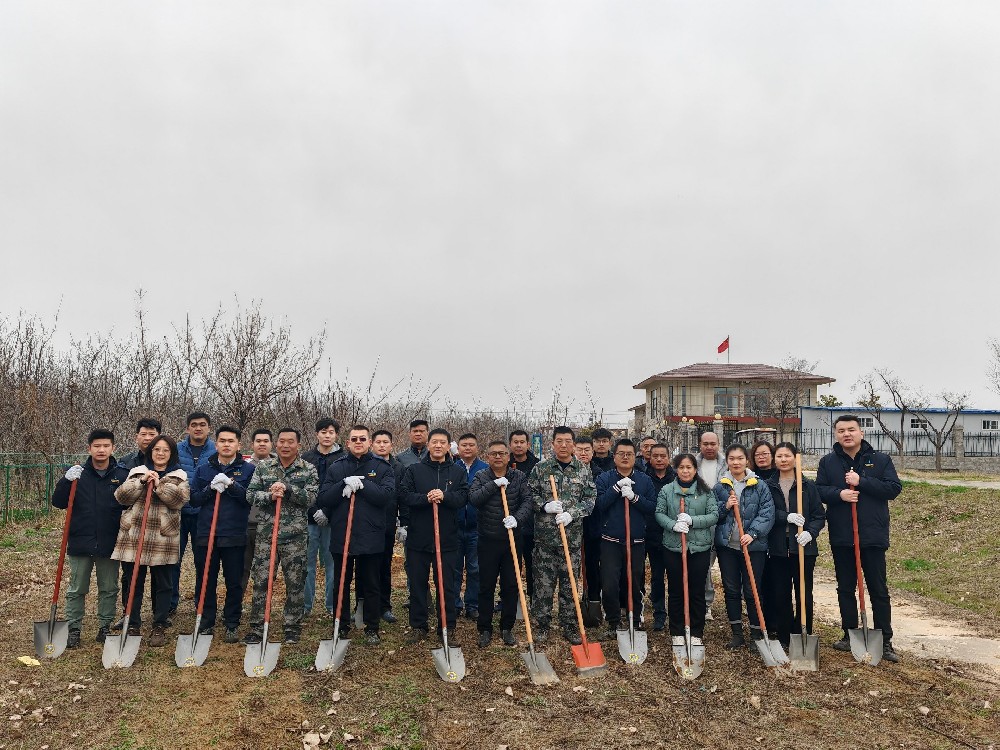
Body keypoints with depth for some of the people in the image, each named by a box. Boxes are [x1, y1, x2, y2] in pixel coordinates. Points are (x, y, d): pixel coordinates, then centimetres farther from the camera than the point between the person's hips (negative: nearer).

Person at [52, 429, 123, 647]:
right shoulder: (77, 474, 0)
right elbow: (58, 503, -4)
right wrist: (67, 480, -17)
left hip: (109, 545, 0)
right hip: (80, 543, 0)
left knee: (109, 589, 10)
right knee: (77, 590, 11)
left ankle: (105, 627, 24)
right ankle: (73, 629, 23)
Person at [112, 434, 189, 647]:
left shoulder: (179, 476, 6)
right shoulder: (137, 472, 11)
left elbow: (180, 498, -12)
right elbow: (121, 497, -2)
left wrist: (159, 485, -18)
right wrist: (141, 482, -14)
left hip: (164, 539, -1)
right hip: (134, 536, 1)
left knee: (162, 585, 6)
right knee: (133, 583, 8)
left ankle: (159, 627, 18)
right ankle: (133, 626, 21)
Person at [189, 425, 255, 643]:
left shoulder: (248, 469, 2)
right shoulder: (203, 469, 9)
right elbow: (193, 499, 5)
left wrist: (231, 485, -18)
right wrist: (211, 488, -12)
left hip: (235, 536, -2)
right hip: (206, 534, 2)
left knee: (234, 583, 5)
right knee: (205, 582, 9)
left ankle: (232, 625, 18)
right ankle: (206, 624, 23)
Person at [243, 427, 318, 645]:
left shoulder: (309, 470, 1)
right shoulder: (263, 466, 6)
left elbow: (311, 498, -9)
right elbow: (250, 494, 2)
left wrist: (287, 488, -20)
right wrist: (269, 496, -16)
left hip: (295, 535, -1)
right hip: (265, 532, 1)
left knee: (295, 583, 6)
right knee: (260, 581, 6)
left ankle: (292, 628, 19)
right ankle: (256, 628, 18)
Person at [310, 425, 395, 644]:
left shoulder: (382, 467, 1)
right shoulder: (336, 467, 6)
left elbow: (386, 495, -14)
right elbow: (324, 499, -3)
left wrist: (361, 483, -19)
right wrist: (345, 484, -17)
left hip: (371, 537, -2)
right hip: (341, 536, 2)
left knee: (371, 586, 9)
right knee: (341, 584, 12)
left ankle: (372, 628, 22)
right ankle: (342, 627, 27)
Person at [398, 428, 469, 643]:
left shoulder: (458, 472, 6)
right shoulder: (413, 470, 4)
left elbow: (464, 496, -5)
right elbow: (403, 495, -6)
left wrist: (444, 496, -22)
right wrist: (425, 498, -20)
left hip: (447, 539, 0)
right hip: (418, 538, 0)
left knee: (447, 585, 6)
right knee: (417, 583, 9)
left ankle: (448, 627, 18)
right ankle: (417, 626, 22)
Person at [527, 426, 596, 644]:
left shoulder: (584, 470, 4)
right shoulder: (540, 468, 1)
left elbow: (590, 498, 2)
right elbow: (530, 494, 4)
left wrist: (571, 514, -12)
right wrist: (545, 505, -14)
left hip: (572, 534, 1)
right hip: (545, 534, -1)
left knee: (569, 582, 9)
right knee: (543, 581, 4)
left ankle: (570, 626, 21)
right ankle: (542, 625, 17)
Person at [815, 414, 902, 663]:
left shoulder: (880, 460, 1)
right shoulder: (828, 462, 5)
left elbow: (894, 488, -8)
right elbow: (818, 490, 1)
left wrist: (861, 481, -17)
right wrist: (839, 494, -18)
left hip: (873, 536, -2)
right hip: (841, 537, 2)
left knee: (879, 590, 5)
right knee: (845, 588, 11)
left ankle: (885, 641, 14)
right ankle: (850, 635, 23)